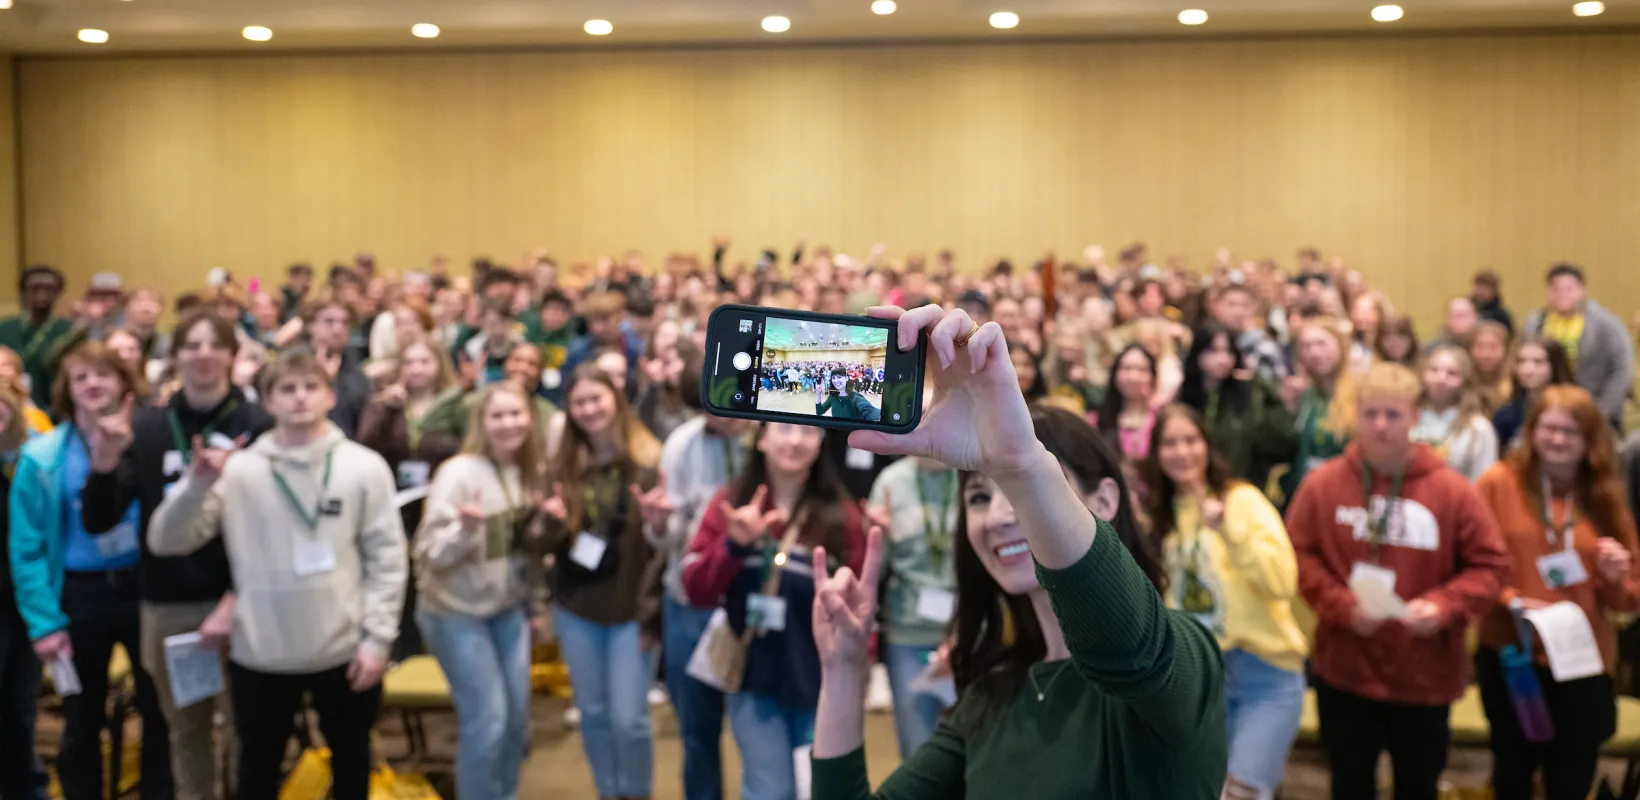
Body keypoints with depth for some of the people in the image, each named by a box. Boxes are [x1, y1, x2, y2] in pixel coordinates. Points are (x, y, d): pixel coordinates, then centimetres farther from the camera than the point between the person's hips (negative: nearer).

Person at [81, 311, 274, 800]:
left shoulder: (257, 427, -5)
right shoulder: (145, 428, 4)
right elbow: (97, 523, 0)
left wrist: (238, 599, -16)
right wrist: (104, 464, -16)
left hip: (236, 599, -3)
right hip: (165, 607, 3)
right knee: (186, 731, 14)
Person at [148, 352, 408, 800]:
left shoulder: (365, 467, -4)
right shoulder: (238, 469, -4)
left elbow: (386, 559, -3)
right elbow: (166, 542, -6)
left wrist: (377, 637, -8)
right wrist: (197, 486, -21)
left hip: (345, 651, 0)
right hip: (260, 654, 0)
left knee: (351, 760, 19)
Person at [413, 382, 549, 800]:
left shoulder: (530, 472, -1)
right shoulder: (458, 474, -20)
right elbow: (431, 553, -22)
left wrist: (536, 602, 14)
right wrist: (466, 530, -39)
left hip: (508, 609, 6)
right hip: (457, 612, -6)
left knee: (517, 715, 11)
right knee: (487, 717, -7)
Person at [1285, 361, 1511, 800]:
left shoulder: (1452, 490, -8)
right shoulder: (1323, 483, -6)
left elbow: (1489, 564, -4)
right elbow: (1299, 555, -2)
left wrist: (1444, 606, -20)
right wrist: (1342, 606, -16)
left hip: (1426, 673, 0)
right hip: (1345, 669, 0)